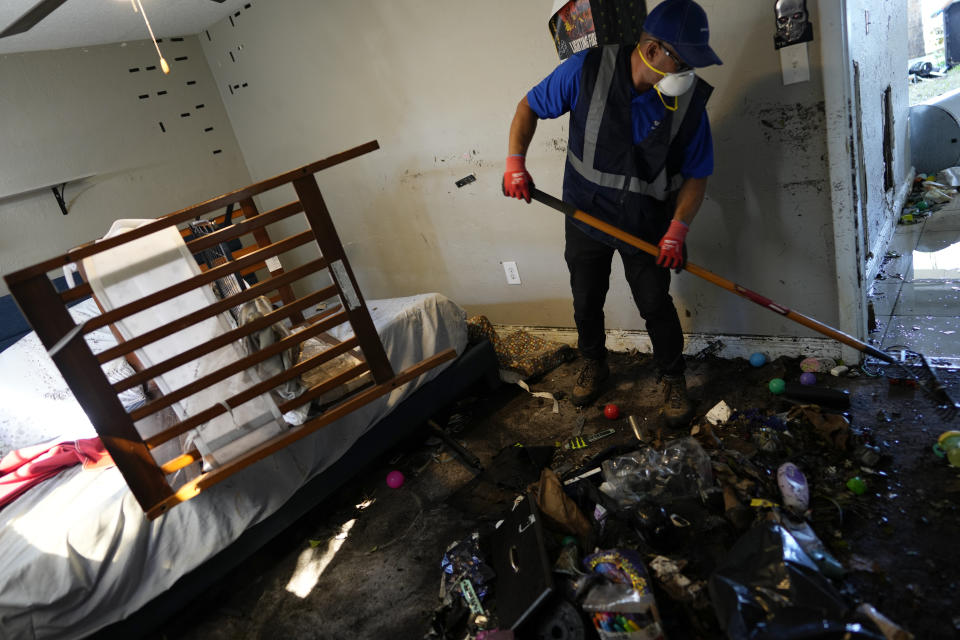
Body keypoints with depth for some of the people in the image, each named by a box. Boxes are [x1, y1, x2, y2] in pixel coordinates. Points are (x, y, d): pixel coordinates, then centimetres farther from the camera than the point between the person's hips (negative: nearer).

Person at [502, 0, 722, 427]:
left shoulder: (690, 100, -15)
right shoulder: (587, 70, -19)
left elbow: (696, 174, -7)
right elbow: (530, 107, -6)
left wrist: (677, 230, -19)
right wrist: (515, 161, -18)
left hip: (646, 226, 0)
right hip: (585, 217, 1)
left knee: (656, 306, 5)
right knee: (586, 303, 15)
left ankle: (672, 378, 30)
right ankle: (593, 363, 42)